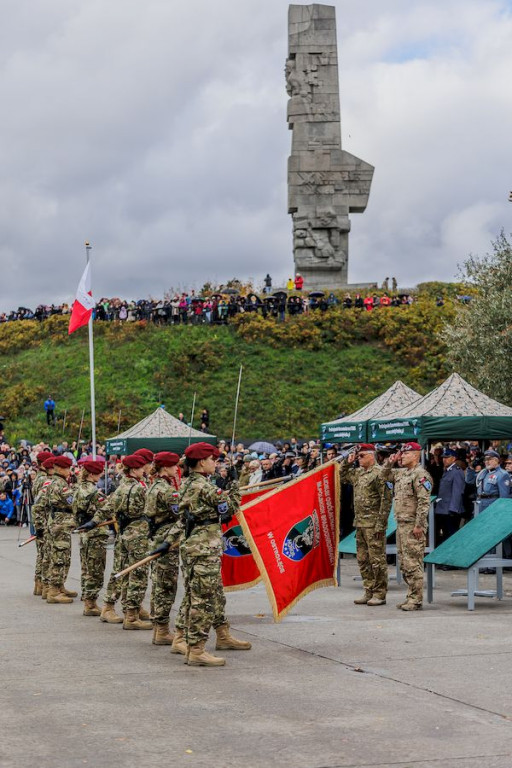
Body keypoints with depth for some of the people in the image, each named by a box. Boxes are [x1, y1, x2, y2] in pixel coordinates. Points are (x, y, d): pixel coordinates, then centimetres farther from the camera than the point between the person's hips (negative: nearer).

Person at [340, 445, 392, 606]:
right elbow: (342, 475, 32)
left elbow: (386, 500, -16)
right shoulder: (358, 473, 14)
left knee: (377, 559, -4)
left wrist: (380, 524, -19)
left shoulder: (379, 473, -12)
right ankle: (369, 592, 20)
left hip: (373, 524, -9)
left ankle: (380, 594, 2)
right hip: (360, 523, 9)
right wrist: (347, 461, 13)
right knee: (363, 560, 12)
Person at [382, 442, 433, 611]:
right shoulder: (401, 473, 15)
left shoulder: (420, 475, -13)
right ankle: (411, 596, 20)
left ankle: (416, 600, -5)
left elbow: (424, 502, -18)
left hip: (413, 526, -10)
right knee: (404, 564, 13)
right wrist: (390, 462, 12)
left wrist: (418, 525, -21)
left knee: (413, 564, -8)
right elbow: (385, 475, 31)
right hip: (401, 525, 10)